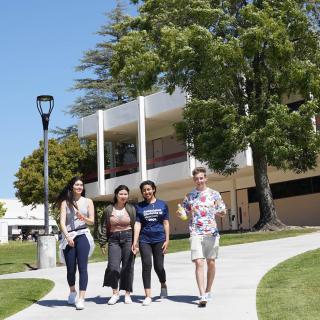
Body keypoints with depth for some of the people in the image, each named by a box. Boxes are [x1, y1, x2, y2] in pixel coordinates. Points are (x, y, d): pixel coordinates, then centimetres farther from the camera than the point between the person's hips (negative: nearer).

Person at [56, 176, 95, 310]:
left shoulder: (88, 201, 12)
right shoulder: (65, 202, 9)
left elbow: (92, 221, 7)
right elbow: (62, 222, 0)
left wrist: (83, 217, -14)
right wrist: (67, 237, -14)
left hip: (82, 236, 0)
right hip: (69, 237, 1)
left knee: (82, 267, -11)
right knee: (70, 268, 3)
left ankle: (81, 299, -12)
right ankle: (72, 291, 31)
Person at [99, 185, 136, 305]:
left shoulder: (131, 209, 5)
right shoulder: (108, 210, 7)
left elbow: (136, 226, 3)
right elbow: (104, 227, 7)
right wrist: (102, 244, 3)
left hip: (128, 238, 0)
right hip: (114, 239, 0)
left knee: (128, 267, 1)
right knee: (113, 267, -10)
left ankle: (127, 294, 13)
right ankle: (115, 293, 8)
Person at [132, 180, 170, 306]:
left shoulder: (162, 204, 7)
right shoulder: (139, 206, 7)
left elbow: (166, 223, 7)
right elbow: (137, 224, 2)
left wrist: (167, 240, 1)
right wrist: (135, 242, -6)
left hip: (159, 239, 0)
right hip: (144, 240, 0)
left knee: (158, 266, 0)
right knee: (146, 265, -8)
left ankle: (163, 285, 31)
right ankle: (148, 296, -3)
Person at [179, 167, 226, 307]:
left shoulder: (214, 194, 5)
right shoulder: (189, 196, 8)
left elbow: (221, 212, 6)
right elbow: (185, 214, 13)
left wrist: (221, 213, -16)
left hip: (211, 233, 1)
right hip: (195, 234, 0)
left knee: (211, 262, 9)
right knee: (199, 263, -11)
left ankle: (208, 291, 25)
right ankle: (202, 295, -14)